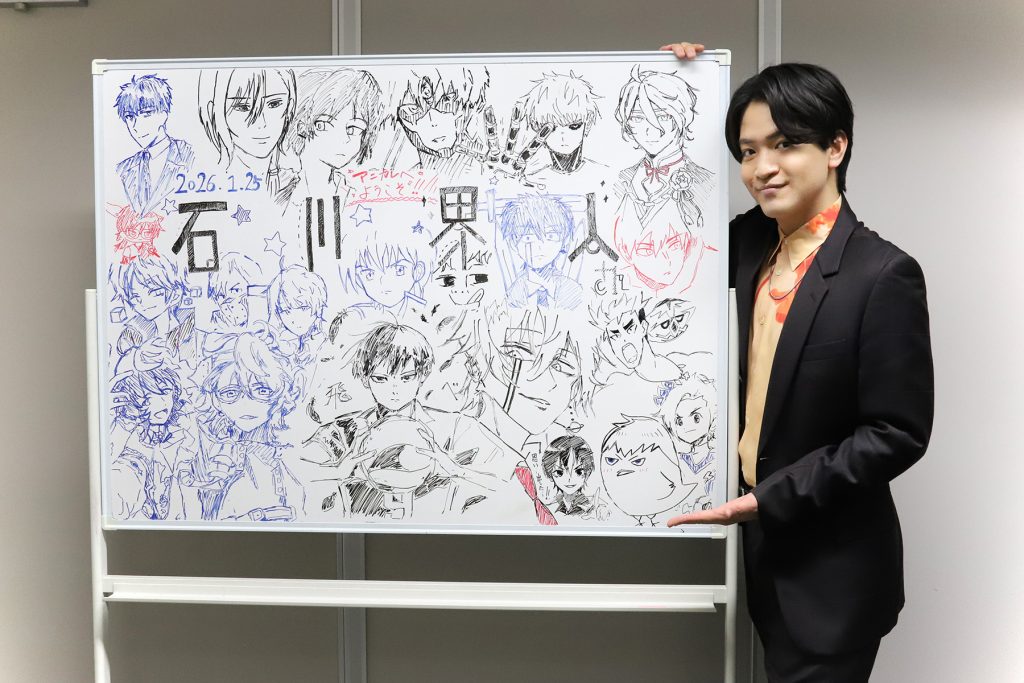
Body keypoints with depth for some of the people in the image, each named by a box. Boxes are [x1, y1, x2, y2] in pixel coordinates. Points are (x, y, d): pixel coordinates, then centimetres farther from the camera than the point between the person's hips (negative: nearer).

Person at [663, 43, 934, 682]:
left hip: (832, 573, -6)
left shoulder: (884, 275, -19)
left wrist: (771, 498, -20)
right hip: (764, 549, 6)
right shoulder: (750, 243, 0)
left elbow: (898, 433, -18)